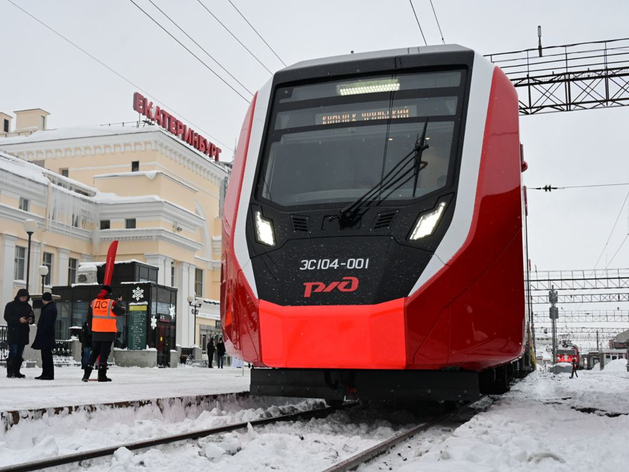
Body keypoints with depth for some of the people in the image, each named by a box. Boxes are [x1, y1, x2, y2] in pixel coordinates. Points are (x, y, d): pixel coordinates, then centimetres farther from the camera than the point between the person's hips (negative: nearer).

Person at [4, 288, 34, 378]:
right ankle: (10, 372, -6)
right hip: (13, 333, -5)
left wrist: (31, 320, -5)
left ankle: (16, 372, 11)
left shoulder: (27, 306, 14)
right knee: (13, 352, -10)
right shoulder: (11, 305, -1)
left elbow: (32, 317, 19)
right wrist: (18, 320, -21)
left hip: (23, 333, 5)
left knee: (19, 354, 7)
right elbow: (7, 317, -9)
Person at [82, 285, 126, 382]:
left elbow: (89, 318, 12)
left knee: (94, 353, 14)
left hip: (96, 332, 5)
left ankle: (86, 375, 9)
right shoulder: (112, 303, -9)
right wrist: (120, 303, 15)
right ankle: (102, 376, 0)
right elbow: (123, 312, -1)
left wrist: (91, 328, 21)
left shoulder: (93, 302, 6)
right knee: (104, 354, 0)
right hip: (108, 332, -5)